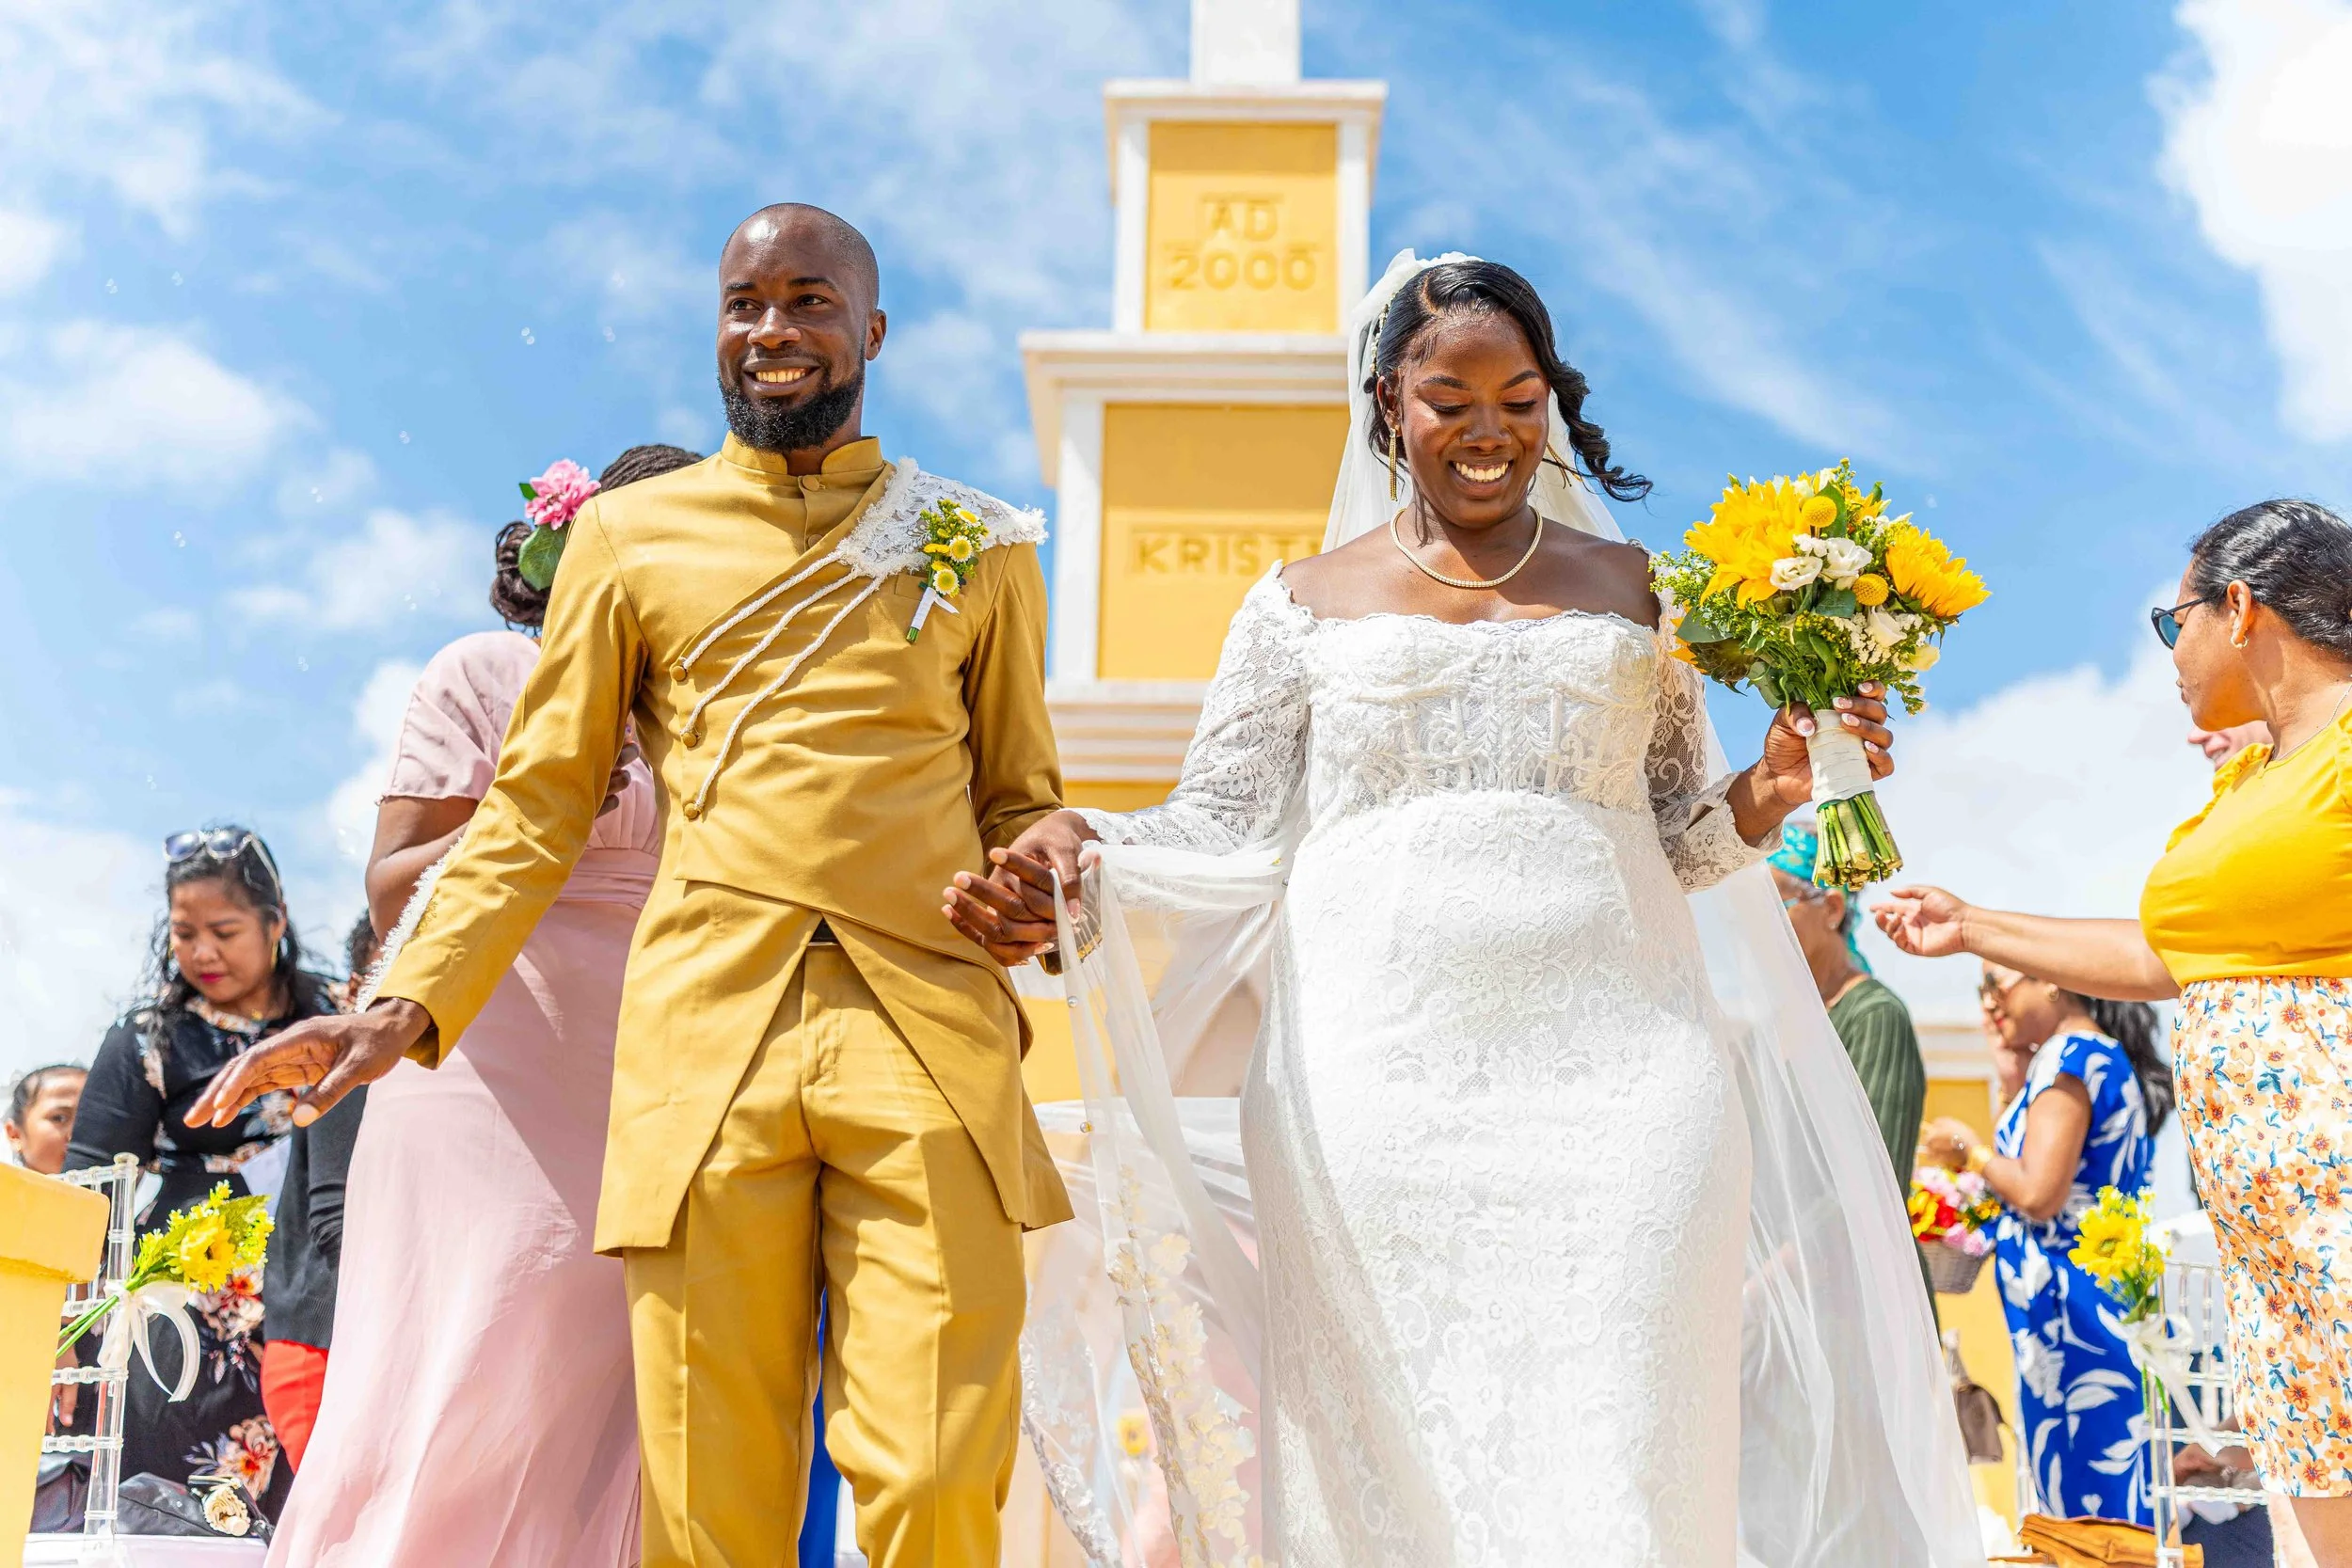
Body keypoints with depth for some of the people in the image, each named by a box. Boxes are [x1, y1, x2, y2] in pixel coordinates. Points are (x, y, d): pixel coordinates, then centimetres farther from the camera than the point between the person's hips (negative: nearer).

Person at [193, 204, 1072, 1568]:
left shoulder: (980, 546, 16)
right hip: (704, 1044, 0)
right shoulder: (628, 535, 14)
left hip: (933, 1043, 0)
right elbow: (538, 806, 14)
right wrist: (412, 1002, 3)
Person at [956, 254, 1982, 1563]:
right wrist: (1081, 857, -9)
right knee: (1387, 1451, 0)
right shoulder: (1305, 603, 13)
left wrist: (1771, 792, 0)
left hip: (1610, 1074, 1)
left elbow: (1676, 835, 18)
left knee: (1612, 1449, -7)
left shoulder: (1631, 589, 16)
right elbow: (1226, 832, 8)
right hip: (1380, 1075, 0)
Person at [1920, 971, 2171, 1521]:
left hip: (2071, 1310, -10)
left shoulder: (2068, 1056, -12)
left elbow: (2038, 1193, -20)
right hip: (2106, 1304, 10)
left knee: (2083, 1508, -6)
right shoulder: (2107, 1057, 17)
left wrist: (1971, 1150, -4)